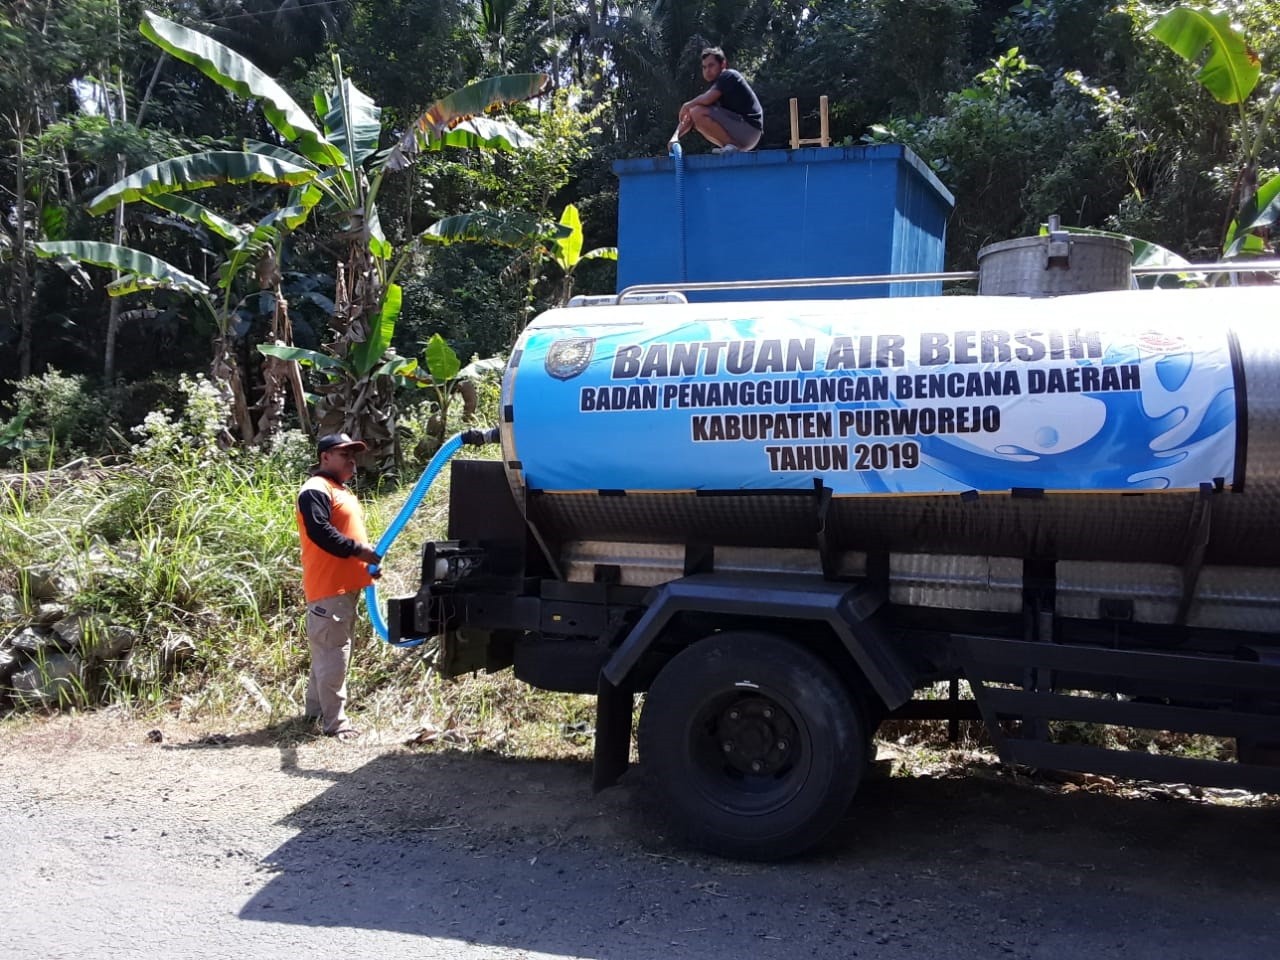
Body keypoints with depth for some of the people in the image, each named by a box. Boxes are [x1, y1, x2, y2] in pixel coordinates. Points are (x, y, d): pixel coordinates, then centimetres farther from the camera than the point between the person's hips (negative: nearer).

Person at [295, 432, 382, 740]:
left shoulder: (342, 491, 22)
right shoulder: (316, 491, -12)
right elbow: (321, 533, -24)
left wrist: (367, 554, 11)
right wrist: (359, 550, -23)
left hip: (346, 585, 11)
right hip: (328, 588, -11)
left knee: (327, 653, 16)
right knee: (332, 654, -9)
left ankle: (316, 711, 26)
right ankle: (335, 721, -6)